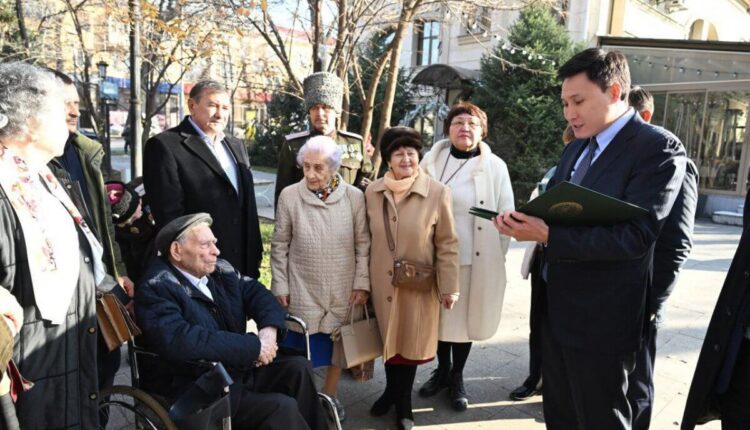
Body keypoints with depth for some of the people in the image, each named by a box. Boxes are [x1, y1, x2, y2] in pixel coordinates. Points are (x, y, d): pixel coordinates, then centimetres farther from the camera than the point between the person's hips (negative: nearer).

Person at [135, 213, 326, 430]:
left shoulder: (219, 270, 4)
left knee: (298, 368, -5)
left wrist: (269, 328, -12)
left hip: (238, 367, 8)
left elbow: (256, 292, 11)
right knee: (282, 408, -20)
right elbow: (181, 341, -32)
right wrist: (254, 346, -27)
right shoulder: (156, 289, -18)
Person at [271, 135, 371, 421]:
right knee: (301, 349, 8)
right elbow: (280, 246, -2)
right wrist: (280, 286, -2)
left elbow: (363, 244, -1)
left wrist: (362, 283, -4)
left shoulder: (354, 197, -7)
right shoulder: (289, 196, -9)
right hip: (302, 291, -1)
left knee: (338, 345, 16)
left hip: (343, 291, 2)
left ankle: (330, 397, 39)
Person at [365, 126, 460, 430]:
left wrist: (449, 287, -8)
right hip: (382, 283, 3)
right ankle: (392, 392, 43)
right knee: (388, 339, 17)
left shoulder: (438, 193, -12)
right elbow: (368, 239, 5)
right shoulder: (372, 192, -2)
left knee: (410, 342, 13)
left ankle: (402, 403, 36)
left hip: (419, 286, -2)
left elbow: (447, 244, -8)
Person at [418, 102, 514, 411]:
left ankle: (457, 378, 30)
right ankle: (442, 370, 36)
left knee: (466, 316, 10)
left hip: (476, 258, -1)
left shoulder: (495, 166, -5)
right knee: (439, 315, 14)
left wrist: (496, 256, -2)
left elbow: (505, 215, -1)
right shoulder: (432, 160, 0)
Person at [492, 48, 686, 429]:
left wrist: (547, 235, -30)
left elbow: (635, 236, -24)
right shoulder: (576, 148, 12)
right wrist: (524, 222, -11)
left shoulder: (658, 148, -14)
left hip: (601, 320, -7)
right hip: (556, 310, 8)